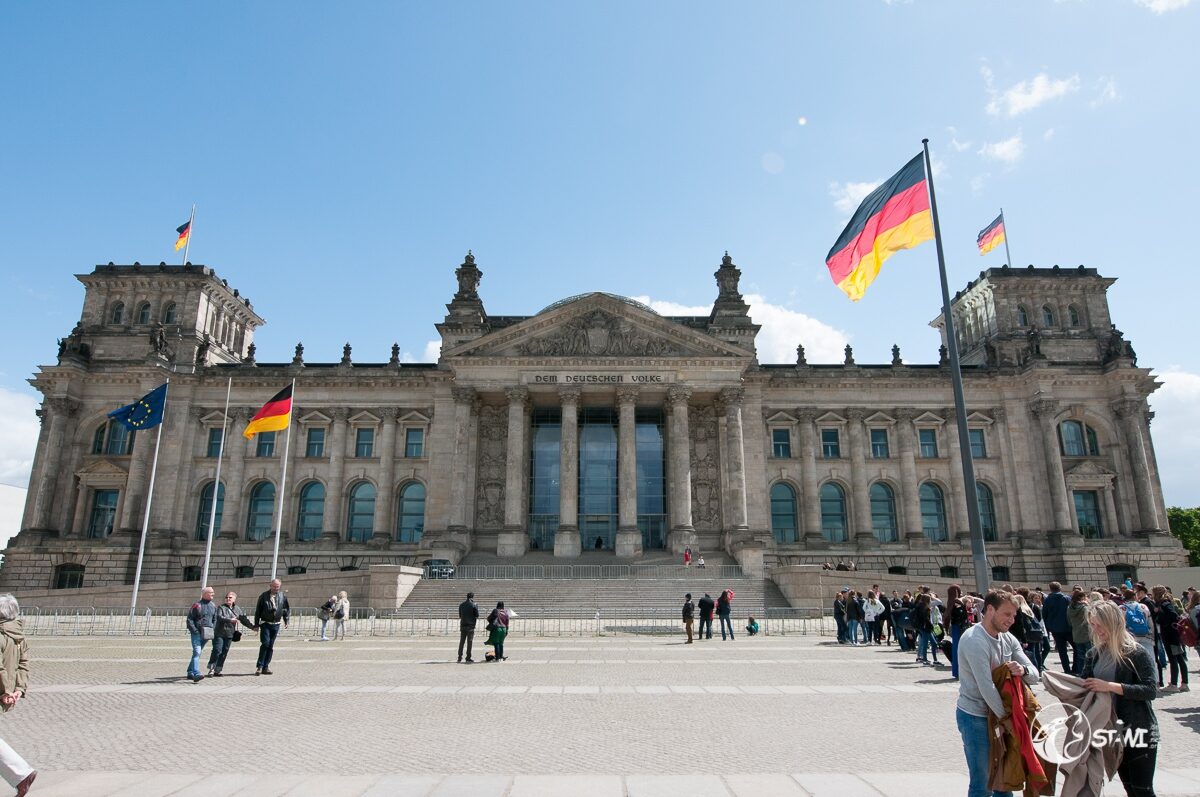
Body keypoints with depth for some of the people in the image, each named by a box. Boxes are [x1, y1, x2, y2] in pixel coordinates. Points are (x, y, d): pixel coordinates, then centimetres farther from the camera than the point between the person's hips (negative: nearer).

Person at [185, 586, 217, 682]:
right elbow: (190, 619, -6)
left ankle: (190, 673, 28)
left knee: (197, 653, 16)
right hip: (197, 633, -6)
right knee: (197, 652, -16)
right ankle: (196, 674, -23)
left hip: (206, 634, 6)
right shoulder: (197, 605, -7)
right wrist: (194, 630, -14)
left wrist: (212, 630, 7)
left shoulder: (213, 606, 12)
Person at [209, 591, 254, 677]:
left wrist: (252, 627, 4)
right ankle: (211, 669, 4)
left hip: (229, 635, 4)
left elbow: (244, 619, 12)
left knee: (224, 653, 6)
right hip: (219, 633, -4)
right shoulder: (221, 607, -3)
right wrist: (230, 620, -32)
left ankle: (217, 670, 15)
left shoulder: (237, 609, 10)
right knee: (217, 651, -10)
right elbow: (219, 617, -19)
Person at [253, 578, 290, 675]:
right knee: (265, 643, -14)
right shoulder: (264, 596, -3)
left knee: (271, 646, 8)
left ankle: (265, 667, 15)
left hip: (276, 625, 3)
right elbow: (258, 610, 1)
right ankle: (259, 666, -5)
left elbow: (287, 609, 14)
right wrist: (256, 624, -1)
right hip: (265, 624, -3)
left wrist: (286, 620, 4)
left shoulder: (283, 597, 3)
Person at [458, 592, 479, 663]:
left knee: (461, 642, 11)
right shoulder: (474, 605, -7)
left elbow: (460, 616, 14)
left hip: (463, 625, 5)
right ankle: (468, 658, 2)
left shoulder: (461, 605, 9)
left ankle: (459, 658, 13)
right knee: (469, 642, 1)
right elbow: (477, 616, -6)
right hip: (471, 626, -5)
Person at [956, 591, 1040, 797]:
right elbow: (986, 687, -24)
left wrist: (1023, 670, -22)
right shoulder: (974, 640, -22)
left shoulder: (1008, 639, 3)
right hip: (976, 717, -8)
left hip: (999, 713, 8)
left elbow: (1034, 675, 0)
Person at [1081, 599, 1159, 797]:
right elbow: (1086, 687, 6)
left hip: (1139, 731, -5)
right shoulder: (1093, 655, 4)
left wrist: (1109, 686, -26)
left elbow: (1151, 690, -19)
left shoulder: (1137, 653, -12)